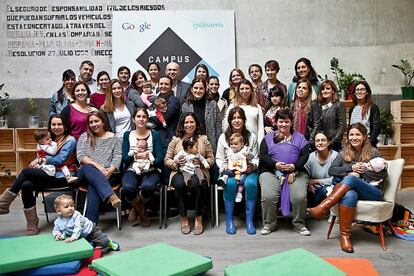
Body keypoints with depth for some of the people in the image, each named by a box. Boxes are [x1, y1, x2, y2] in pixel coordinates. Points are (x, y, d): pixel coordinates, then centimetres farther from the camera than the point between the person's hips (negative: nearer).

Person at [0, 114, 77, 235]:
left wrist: (41, 159, -3)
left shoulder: (70, 140, -1)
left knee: (26, 171, -22)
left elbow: (60, 160, -11)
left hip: (62, 177, -7)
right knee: (26, 185, -24)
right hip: (50, 174, 7)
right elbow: (43, 157, 20)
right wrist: (39, 163, -3)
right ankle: (32, 227, -21)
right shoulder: (51, 140, 23)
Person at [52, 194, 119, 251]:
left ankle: (109, 243, 20)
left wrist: (73, 237, -45)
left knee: (103, 242, -11)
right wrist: (57, 235, -21)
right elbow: (55, 230, 2)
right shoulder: (58, 222, -9)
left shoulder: (76, 215, -25)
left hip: (90, 230, -5)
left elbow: (78, 227, -33)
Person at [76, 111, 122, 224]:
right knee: (89, 168, -37)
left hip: (108, 175, -1)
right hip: (87, 173, 1)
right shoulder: (84, 137, 16)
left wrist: (109, 171, -17)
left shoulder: (113, 138, 13)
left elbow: (117, 157, 2)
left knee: (93, 186, -35)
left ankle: (91, 223, -42)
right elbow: (80, 156, 2)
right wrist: (97, 165, -14)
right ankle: (111, 196, -57)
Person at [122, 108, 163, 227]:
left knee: (148, 186, -35)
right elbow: (124, 158, -1)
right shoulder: (127, 135, 10)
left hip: (151, 171, 0)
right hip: (132, 171, 1)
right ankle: (142, 212, 2)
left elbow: (160, 158, -3)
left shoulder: (155, 135, 7)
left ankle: (136, 208, 4)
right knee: (128, 188, -33)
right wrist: (137, 155, -22)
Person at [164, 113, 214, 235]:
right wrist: (176, 163, -11)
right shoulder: (175, 140, 11)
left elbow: (211, 159, 10)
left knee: (195, 184, -34)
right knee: (180, 184, -34)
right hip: (180, 172, 1)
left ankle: (199, 218, -16)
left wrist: (201, 162, -10)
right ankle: (184, 219, -16)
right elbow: (166, 160, 10)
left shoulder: (203, 139, 11)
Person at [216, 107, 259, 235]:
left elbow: (256, 158, 9)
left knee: (251, 183, -33)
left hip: (248, 171, 1)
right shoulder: (223, 137, 6)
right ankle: (229, 220, -20)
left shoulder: (252, 137, 8)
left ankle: (249, 220, -19)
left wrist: (253, 165, -13)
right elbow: (219, 158, 7)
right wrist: (225, 167, -13)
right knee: (230, 183, -34)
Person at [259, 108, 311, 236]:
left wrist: (295, 166, -14)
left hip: (296, 172, 1)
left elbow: (305, 155, 5)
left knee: (300, 197, -24)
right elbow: (262, 155, 2)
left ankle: (299, 224, 2)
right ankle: (270, 224, -1)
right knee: (268, 196, -25)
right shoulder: (268, 138, 14)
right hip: (271, 172, 0)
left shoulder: (299, 137, 16)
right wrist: (275, 164, -15)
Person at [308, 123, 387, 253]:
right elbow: (331, 170, 4)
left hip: (372, 192, -2)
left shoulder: (373, 152, 7)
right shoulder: (344, 153, 15)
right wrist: (351, 168, -9)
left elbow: (382, 175, -1)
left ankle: (323, 208, -39)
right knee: (350, 195, -38)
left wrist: (360, 172, -9)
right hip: (350, 188, 2)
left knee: (350, 179, -34)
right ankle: (345, 235, -33)